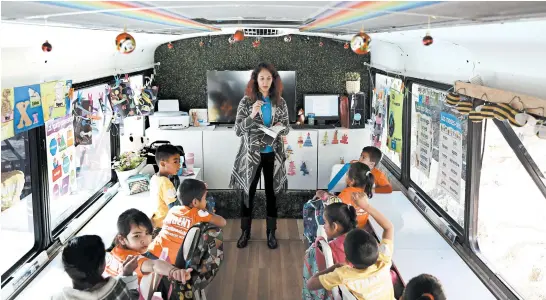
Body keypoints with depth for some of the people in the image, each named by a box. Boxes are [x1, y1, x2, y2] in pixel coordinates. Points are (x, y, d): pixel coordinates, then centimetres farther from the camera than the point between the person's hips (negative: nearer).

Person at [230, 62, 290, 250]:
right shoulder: (246, 101, -6)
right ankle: (245, 232, 22)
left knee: (271, 193, 9)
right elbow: (238, 130, -11)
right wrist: (252, 115, -26)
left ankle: (271, 232, 22)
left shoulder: (280, 102, 2)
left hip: (273, 154, 2)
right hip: (251, 154, -2)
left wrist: (281, 127, -16)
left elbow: (287, 128, 7)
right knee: (248, 193, 6)